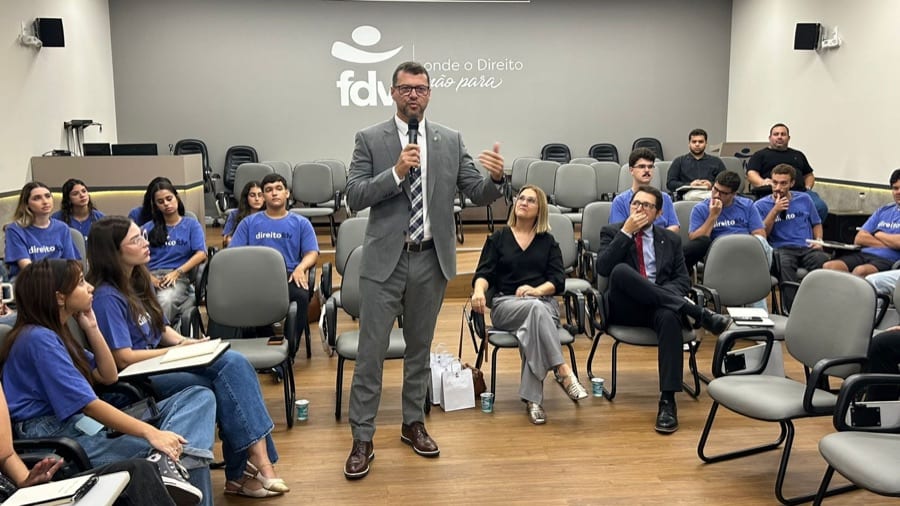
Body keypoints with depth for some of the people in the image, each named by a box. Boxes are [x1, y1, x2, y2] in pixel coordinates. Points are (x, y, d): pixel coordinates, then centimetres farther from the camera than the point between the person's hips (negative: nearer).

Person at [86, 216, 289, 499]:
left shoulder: (138, 280, 11)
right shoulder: (107, 297, -16)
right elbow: (123, 359, -19)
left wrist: (187, 343, -3)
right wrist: (179, 350, -13)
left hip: (158, 364, 8)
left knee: (235, 363, -16)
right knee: (227, 383, -22)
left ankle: (256, 458, -16)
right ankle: (240, 472, -11)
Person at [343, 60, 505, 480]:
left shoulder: (451, 141, 5)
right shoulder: (370, 139, -1)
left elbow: (478, 196, 2)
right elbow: (353, 197, -9)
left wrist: (495, 178, -21)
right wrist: (397, 171, -21)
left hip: (431, 259, 2)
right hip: (386, 258, -2)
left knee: (419, 347, 16)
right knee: (371, 350, 1)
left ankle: (413, 423, 32)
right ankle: (362, 439, 13)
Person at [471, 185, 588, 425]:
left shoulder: (548, 242, 18)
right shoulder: (497, 238, 17)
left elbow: (558, 281, 6)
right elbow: (484, 273, 5)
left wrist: (537, 290, -16)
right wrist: (479, 290, -19)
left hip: (544, 303, 1)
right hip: (506, 304, 0)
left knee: (532, 327, -36)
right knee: (536, 308, -36)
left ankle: (532, 399, -38)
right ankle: (563, 371, -39)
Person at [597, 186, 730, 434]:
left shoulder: (670, 239, 19)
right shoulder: (612, 232, 11)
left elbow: (683, 280, 11)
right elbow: (603, 268, -6)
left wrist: (660, 294, -10)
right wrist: (626, 232, -9)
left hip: (659, 305, 1)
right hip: (625, 307, -1)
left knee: (670, 316, -37)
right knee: (621, 271, -35)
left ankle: (667, 401, -35)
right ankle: (701, 314, -31)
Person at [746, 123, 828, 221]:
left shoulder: (798, 154, 31)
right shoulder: (760, 155, 16)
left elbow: (809, 175, 33)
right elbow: (751, 174, 1)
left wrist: (808, 187, 10)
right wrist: (762, 182, -21)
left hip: (801, 192, 4)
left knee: (821, 207, -27)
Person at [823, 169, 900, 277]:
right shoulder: (883, 211, 25)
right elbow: (859, 239, 14)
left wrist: (878, 234, 7)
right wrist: (889, 242, 1)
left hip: (888, 259, -5)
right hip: (864, 253, 6)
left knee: (860, 271, -39)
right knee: (829, 266, -24)